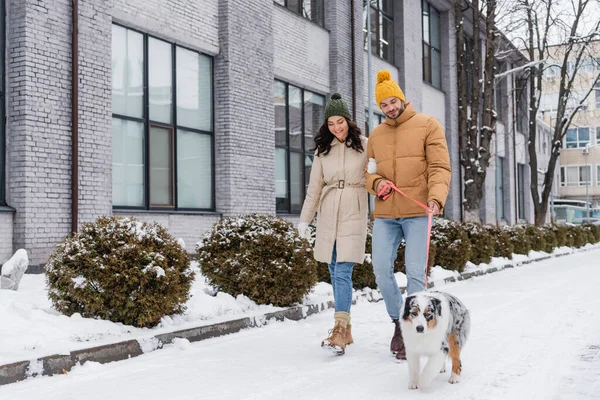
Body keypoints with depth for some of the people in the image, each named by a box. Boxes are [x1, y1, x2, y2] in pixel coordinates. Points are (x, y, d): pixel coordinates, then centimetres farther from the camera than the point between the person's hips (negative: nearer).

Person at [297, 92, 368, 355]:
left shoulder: (364, 145, 1)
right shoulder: (322, 149, 11)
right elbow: (314, 186, 13)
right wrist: (305, 218, 11)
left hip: (353, 213, -4)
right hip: (328, 214, 4)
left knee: (342, 272, -14)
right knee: (335, 272, 7)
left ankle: (340, 330, -15)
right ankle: (346, 329, 15)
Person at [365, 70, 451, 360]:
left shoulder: (428, 125, 2)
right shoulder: (376, 135, 16)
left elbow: (440, 167, -6)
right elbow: (369, 172, 21)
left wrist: (436, 197, -23)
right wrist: (376, 183, -4)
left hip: (417, 212, -4)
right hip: (385, 214, 4)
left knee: (415, 273, -7)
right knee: (381, 270, 0)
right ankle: (398, 321, 21)